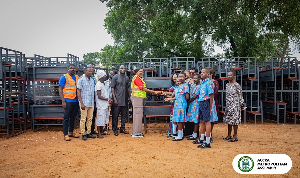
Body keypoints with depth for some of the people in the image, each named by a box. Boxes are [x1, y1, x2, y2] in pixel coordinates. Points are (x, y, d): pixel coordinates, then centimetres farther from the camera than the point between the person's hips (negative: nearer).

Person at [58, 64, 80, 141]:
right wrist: (63, 101, -15)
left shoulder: (77, 78, 14)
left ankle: (71, 132, 23)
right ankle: (65, 134, 5)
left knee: (73, 117, 13)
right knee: (66, 118, -1)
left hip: (76, 101, 6)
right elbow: (60, 90, -6)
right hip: (68, 101, -5)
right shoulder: (64, 77, -3)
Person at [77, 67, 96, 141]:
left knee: (90, 119, 10)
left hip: (91, 103, 6)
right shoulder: (81, 80, -5)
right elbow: (78, 92, -7)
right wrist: (81, 103, -14)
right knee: (83, 119, 0)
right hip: (84, 103, -6)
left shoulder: (92, 80, 12)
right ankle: (83, 134, 9)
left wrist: (94, 102, 14)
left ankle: (88, 132, 19)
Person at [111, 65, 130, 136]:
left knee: (124, 115, 9)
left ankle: (122, 128, 21)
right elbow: (112, 88, -4)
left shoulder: (127, 78, 12)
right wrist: (114, 99, -11)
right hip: (117, 100, -5)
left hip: (125, 100, 5)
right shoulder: (115, 77, -1)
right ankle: (115, 129, 10)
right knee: (115, 115, 0)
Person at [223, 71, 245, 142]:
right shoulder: (227, 85, 12)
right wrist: (227, 105, 16)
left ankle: (235, 136, 7)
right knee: (228, 120, 10)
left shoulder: (237, 85, -9)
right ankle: (229, 135, 20)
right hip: (228, 105, 7)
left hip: (235, 105, -7)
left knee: (234, 120, -2)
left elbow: (240, 96, -6)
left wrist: (240, 105, -9)